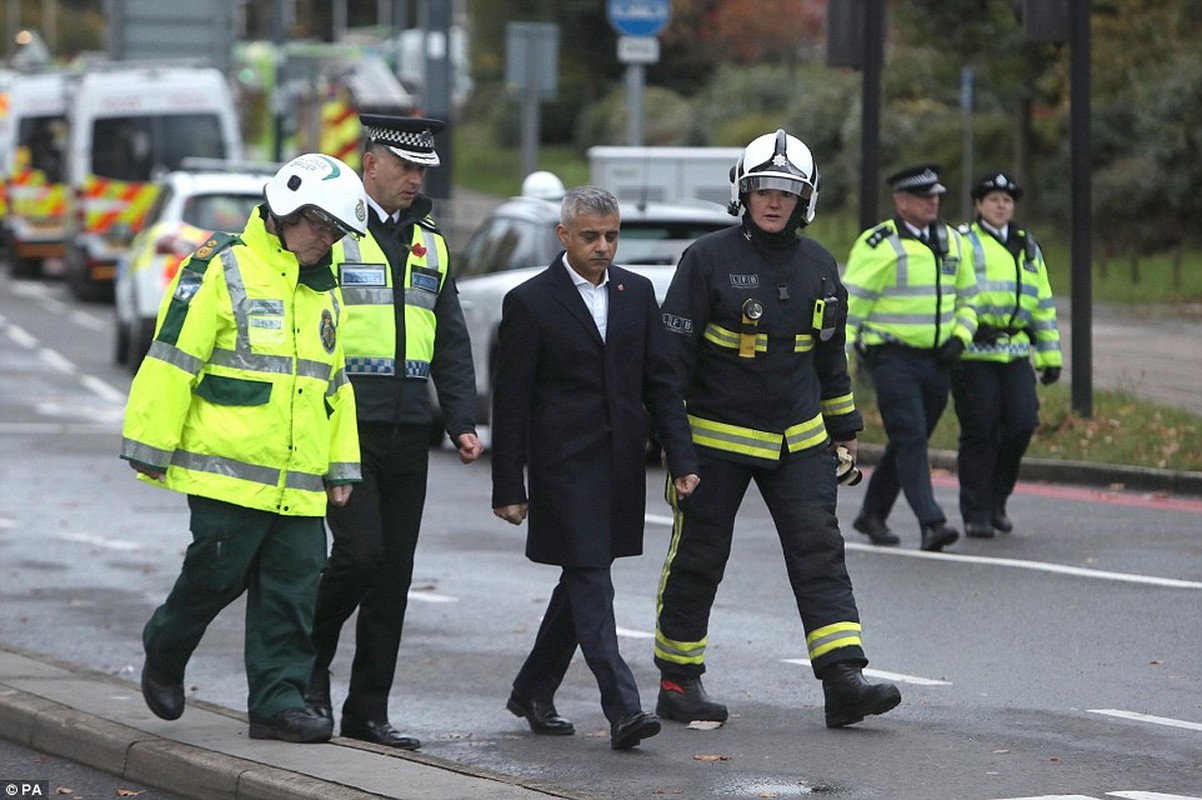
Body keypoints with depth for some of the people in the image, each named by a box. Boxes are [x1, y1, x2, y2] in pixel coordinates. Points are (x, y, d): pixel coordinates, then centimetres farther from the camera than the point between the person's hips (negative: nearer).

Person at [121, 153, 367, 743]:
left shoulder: (325, 290, 18)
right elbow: (172, 359, -8)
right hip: (229, 469, -6)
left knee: (294, 589, 1)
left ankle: (279, 700, 4)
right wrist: (153, 447, -10)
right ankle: (163, 658, 25)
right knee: (216, 575, -1)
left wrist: (341, 467, 21)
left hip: (299, 483, 6)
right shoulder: (221, 269, -6)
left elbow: (336, 385, 26)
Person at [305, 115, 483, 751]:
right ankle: (309, 658, 9)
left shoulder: (430, 246, 15)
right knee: (361, 552, -16)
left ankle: (368, 712, 11)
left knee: (394, 572, 5)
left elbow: (450, 346, 17)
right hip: (345, 428, -6)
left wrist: (462, 424, 6)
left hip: (408, 434, 6)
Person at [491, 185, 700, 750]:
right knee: (589, 579, -11)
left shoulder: (636, 293, 10)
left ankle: (533, 692, 27)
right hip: (565, 465, -5)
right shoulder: (530, 302, -4)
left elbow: (659, 383, 12)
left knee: (583, 578, 12)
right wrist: (508, 487, -6)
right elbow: (510, 402, -4)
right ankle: (622, 709, -18)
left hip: (622, 466, 5)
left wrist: (681, 458, 3)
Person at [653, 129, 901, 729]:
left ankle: (843, 680, -11)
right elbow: (673, 348, -7)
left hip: (798, 442, 4)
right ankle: (676, 681, 15)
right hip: (716, 439, -4)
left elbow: (830, 353, 19)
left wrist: (845, 427, 20)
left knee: (820, 553, -6)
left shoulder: (817, 265, 8)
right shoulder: (708, 258, -7)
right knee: (698, 559, 4)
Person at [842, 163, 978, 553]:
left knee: (908, 442, 13)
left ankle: (872, 515, 28)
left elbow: (967, 298, 23)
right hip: (893, 357, -7)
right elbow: (849, 304, -9)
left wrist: (960, 337, 4)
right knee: (910, 438, -15)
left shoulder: (951, 241, 11)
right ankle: (931, 524, -21)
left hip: (936, 360, 7)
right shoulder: (879, 245, -9)